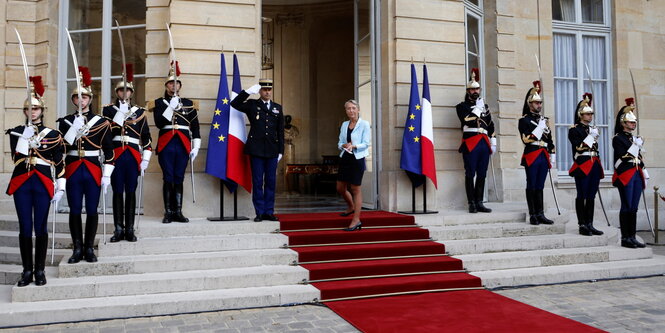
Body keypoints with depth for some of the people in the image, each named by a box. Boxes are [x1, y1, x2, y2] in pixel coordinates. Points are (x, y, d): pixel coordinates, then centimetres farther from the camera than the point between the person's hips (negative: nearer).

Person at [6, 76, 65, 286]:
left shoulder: (53, 134, 4)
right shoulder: (16, 132, 8)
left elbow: (60, 163, 3)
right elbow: (17, 156, -7)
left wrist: (60, 187, -2)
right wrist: (26, 135, -15)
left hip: (43, 184, -1)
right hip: (21, 184, 1)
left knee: (41, 228, 3)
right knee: (25, 228, 4)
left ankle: (40, 271, 12)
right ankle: (27, 271, 13)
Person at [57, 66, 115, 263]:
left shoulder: (101, 122, 2)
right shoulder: (65, 121, 6)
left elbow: (109, 151, 1)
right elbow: (60, 147, -5)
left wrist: (107, 175, -4)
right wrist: (74, 128, -16)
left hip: (94, 171, -1)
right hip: (73, 171, 1)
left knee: (92, 210, 4)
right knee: (75, 210, 5)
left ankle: (89, 248, 15)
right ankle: (77, 249, 15)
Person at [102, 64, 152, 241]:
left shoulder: (139, 111, 10)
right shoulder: (108, 109, 8)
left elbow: (146, 137, 9)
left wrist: (145, 159, 2)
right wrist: (121, 112, -12)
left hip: (133, 156, 1)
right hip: (115, 156, -1)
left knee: (131, 192, 4)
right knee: (117, 192, 2)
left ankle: (129, 230, 9)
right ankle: (119, 229, 8)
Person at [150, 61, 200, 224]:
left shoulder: (189, 104, 12)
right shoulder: (159, 103, 8)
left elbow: (195, 126, 9)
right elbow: (159, 123, -6)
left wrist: (196, 146, 2)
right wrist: (171, 108, -14)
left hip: (183, 145, 1)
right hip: (166, 145, -1)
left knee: (179, 179, 4)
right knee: (168, 179, -2)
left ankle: (178, 212, 8)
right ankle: (168, 212, 4)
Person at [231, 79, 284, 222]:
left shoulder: (278, 108, 13)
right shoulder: (252, 105, 7)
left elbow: (280, 131, 12)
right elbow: (234, 103, -7)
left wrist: (281, 151, 7)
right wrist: (248, 91, -13)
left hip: (272, 151, 3)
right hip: (256, 150, -2)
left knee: (271, 182, 5)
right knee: (257, 182, 0)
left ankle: (269, 212, 13)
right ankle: (259, 212, 6)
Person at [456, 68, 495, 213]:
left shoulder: (484, 106, 20)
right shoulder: (462, 106, 4)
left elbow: (491, 126, 21)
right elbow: (467, 120, -14)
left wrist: (493, 143, 16)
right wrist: (477, 108, -8)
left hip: (484, 143, 5)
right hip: (470, 144, -5)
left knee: (482, 174, 6)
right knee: (470, 174, -4)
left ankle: (479, 203, 11)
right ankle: (472, 203, 0)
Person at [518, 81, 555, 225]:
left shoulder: (544, 120, 18)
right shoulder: (524, 120, -2)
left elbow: (550, 140, 19)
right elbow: (526, 139, -14)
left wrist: (552, 156, 13)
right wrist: (540, 127, -14)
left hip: (544, 157, 6)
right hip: (531, 156, -6)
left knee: (540, 186, 8)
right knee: (532, 186, -2)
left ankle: (540, 214, 10)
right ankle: (532, 215, 2)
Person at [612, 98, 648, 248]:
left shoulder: (635, 138, 20)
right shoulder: (618, 138, -4)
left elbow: (640, 158, 22)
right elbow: (623, 156, -16)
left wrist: (644, 175, 16)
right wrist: (637, 144, -15)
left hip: (637, 175, 8)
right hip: (625, 175, -8)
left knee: (634, 208, 7)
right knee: (627, 207, -7)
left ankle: (632, 237, 11)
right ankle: (625, 238, -3)